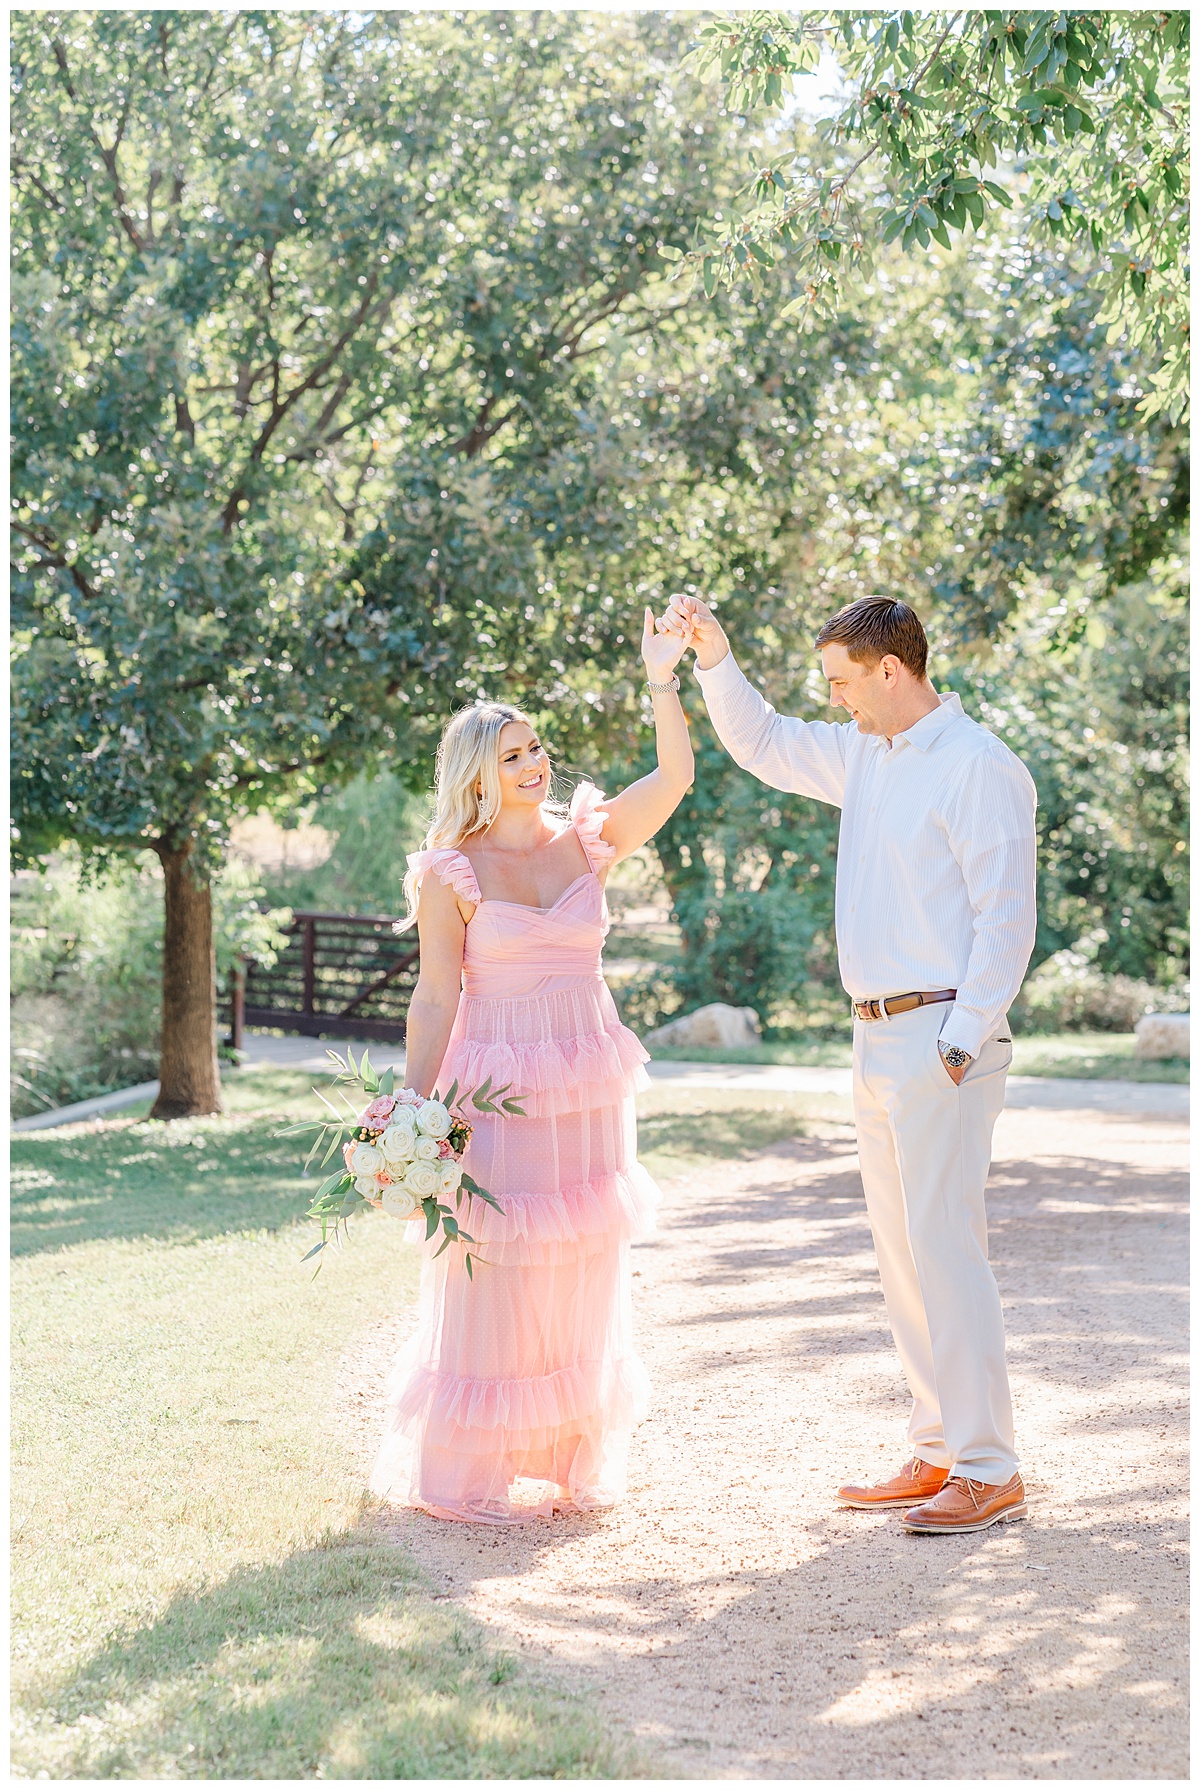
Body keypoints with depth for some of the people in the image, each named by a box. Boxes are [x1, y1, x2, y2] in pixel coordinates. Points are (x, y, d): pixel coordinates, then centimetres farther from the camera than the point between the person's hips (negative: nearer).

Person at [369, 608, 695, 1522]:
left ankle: (566, 1463, 25)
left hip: (592, 1090, 4)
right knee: (493, 1275, -1)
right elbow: (436, 998, -5)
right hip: (500, 1084, -4)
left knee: (583, 1275, 11)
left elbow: (675, 777, -7)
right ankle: (468, 1474, 12)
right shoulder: (453, 872, -4)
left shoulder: (588, 841, 4)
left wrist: (663, 681, -17)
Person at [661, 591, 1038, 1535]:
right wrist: (713, 653, 15)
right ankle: (940, 1454, 18)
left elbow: (1007, 920, -15)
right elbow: (764, 743, 28)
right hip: (879, 1039, 9)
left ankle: (989, 1471, -4)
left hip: (943, 1039, -9)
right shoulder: (865, 755, 14)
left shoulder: (979, 767, -11)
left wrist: (961, 1041, -18)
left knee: (944, 1246, -10)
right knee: (902, 1250, 10)